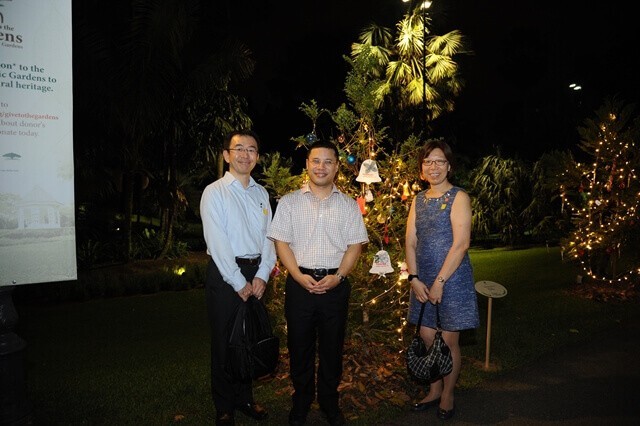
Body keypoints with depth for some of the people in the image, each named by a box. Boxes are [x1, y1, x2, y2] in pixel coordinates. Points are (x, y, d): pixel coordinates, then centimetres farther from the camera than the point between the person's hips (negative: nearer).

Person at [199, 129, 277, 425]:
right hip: (225, 272, -5)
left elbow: (269, 237, 6)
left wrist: (262, 275, -6)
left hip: (256, 273, 5)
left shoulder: (261, 193, 10)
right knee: (224, 342, 5)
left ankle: (245, 398, 32)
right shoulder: (214, 192, -6)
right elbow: (217, 242, -13)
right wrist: (239, 282, -14)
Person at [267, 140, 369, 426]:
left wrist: (337, 276, -11)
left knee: (332, 348, 11)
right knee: (299, 346, 10)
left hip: (336, 284, 1)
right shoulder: (289, 202, 4)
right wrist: (300, 276, -12)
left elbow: (355, 245, 3)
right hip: (299, 283, 0)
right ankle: (301, 402, 29)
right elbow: (281, 242, -1)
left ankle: (330, 403, 30)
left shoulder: (348, 205, 7)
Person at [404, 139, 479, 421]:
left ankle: (447, 395, 26)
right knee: (427, 337, 12)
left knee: (449, 341, 6)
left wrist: (439, 282, -17)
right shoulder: (418, 200, 10)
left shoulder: (458, 197, -8)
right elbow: (411, 241, 6)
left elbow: (461, 243, -16)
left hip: (451, 279, -5)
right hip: (422, 280, 5)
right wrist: (414, 278, -5)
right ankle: (434, 391, 31)